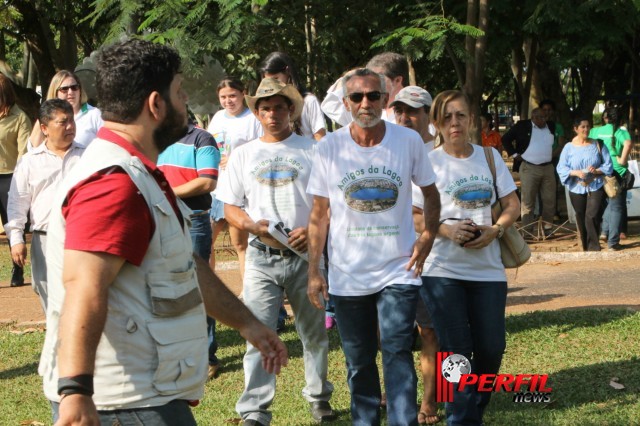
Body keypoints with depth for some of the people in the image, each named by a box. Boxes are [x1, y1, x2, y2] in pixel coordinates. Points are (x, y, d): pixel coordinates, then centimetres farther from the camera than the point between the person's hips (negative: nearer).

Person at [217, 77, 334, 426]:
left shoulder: (311, 151, 3)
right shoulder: (243, 155, 9)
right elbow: (230, 207, 9)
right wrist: (254, 226, -11)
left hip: (306, 253, 0)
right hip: (262, 256, 0)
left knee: (314, 332, 12)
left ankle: (318, 396, 29)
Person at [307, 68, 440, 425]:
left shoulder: (409, 141, -5)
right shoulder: (330, 148, -4)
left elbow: (431, 193, 9)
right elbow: (319, 214, 2)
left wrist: (428, 236, -7)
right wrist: (314, 270, -2)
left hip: (399, 271, -1)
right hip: (348, 275, 1)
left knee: (398, 354, -11)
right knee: (359, 363, 12)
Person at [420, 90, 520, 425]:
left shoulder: (490, 156, 9)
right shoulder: (428, 162, -1)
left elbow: (512, 205, 11)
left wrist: (495, 231, -8)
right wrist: (446, 230, -18)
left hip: (487, 268, 3)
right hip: (442, 270, -3)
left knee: (491, 348, 4)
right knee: (456, 351, -3)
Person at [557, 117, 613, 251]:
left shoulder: (598, 145, 2)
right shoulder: (569, 147, 1)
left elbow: (608, 165, 3)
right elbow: (561, 168, -2)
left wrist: (597, 170, -16)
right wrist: (576, 172, -18)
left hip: (596, 187, -1)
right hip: (577, 188, 1)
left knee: (592, 216, -15)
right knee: (581, 219, 9)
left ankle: (593, 247, -6)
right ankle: (585, 247, 24)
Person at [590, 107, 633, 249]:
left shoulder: (595, 131, 5)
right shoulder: (620, 130, -8)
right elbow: (628, 143, -27)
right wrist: (622, 160, -17)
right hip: (617, 172, -4)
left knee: (609, 203, 25)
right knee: (617, 206, 3)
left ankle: (604, 232, 17)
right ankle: (613, 241, 0)